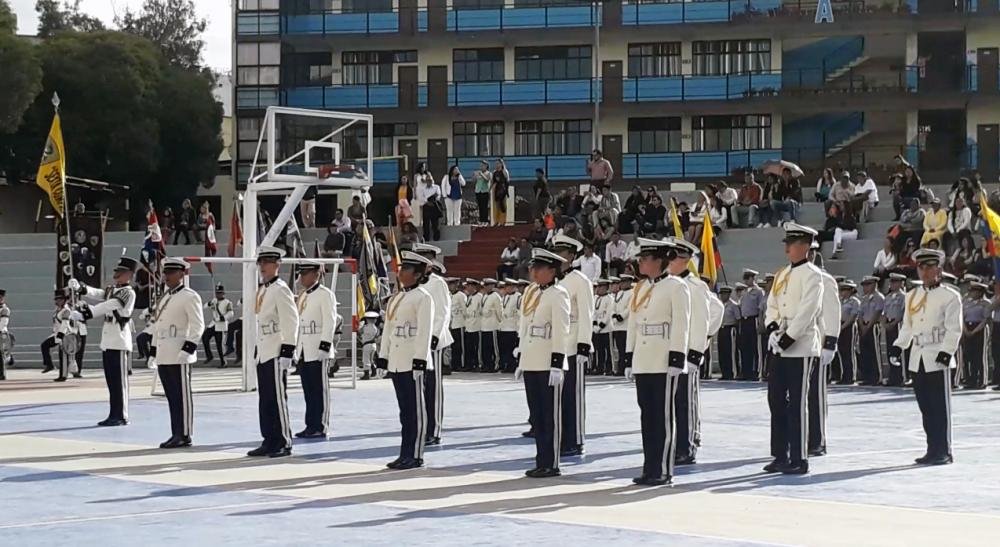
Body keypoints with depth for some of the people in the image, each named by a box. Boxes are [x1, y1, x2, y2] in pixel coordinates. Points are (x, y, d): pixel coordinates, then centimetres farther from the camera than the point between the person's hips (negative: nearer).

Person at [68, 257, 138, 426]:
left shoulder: (128, 293, -11)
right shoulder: (112, 290, 17)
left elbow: (107, 306, -22)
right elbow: (96, 293, 3)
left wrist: (85, 314, -29)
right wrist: (79, 287, -15)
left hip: (119, 343, -8)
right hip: (108, 342, 8)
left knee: (119, 381, -4)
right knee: (111, 380, 11)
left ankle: (122, 417, 0)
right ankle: (114, 415, 16)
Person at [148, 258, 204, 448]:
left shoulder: (189, 296, -5)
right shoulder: (165, 298, 20)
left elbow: (198, 325, -11)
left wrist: (188, 347, -18)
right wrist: (153, 351, 19)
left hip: (179, 355, -8)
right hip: (164, 355, 8)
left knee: (182, 396, -5)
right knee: (171, 396, 10)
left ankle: (184, 435, -3)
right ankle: (176, 434, 14)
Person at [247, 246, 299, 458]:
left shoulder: (280, 290, -10)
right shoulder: (262, 290, 17)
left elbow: (291, 322, -15)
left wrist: (287, 351, -19)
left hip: (276, 354, -9)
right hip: (263, 353, 9)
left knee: (277, 399, -6)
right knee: (264, 399, 10)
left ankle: (283, 444, -1)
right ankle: (269, 442, 16)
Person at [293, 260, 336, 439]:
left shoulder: (325, 295, -8)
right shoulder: (302, 296, 18)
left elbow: (329, 322, -14)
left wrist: (324, 346, -19)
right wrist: (296, 347, 18)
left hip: (318, 352, -8)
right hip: (303, 351, 8)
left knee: (319, 390, -5)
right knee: (308, 391, 10)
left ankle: (321, 427, -3)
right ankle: (311, 426, 15)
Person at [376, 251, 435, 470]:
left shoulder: (422, 298, -7)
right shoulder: (396, 298, 17)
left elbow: (424, 331, -14)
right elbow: (388, 329, 19)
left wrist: (419, 361, -20)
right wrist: (382, 359, 15)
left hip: (412, 361, -8)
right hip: (396, 361, 8)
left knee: (415, 410, -3)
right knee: (404, 410, 11)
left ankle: (415, 456, 0)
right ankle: (405, 454, 15)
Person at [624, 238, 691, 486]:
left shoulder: (676, 287, -6)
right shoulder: (640, 288, 15)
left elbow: (680, 326, -11)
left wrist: (676, 360, -17)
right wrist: (629, 359, 14)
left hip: (664, 363, -7)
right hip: (642, 363, 7)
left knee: (663, 416, -3)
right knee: (647, 415, 9)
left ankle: (663, 470, 1)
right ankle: (650, 468, 14)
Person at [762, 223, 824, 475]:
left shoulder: (812, 275, -8)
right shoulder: (782, 275, 16)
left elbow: (807, 311, -16)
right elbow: (772, 305, 16)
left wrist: (788, 337, -18)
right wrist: (772, 329, -2)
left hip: (801, 346, -8)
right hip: (780, 346, 8)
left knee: (797, 403, -6)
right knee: (776, 399, 9)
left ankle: (799, 459, -1)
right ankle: (781, 456, 17)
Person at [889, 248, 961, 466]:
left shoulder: (949, 296, -3)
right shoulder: (912, 296, 15)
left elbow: (954, 329, -8)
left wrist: (946, 351, -18)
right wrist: (898, 347, 7)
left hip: (938, 360, -6)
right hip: (917, 360, 6)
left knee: (940, 407, -4)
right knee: (925, 407, 8)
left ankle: (943, 452, 1)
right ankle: (932, 450, 14)